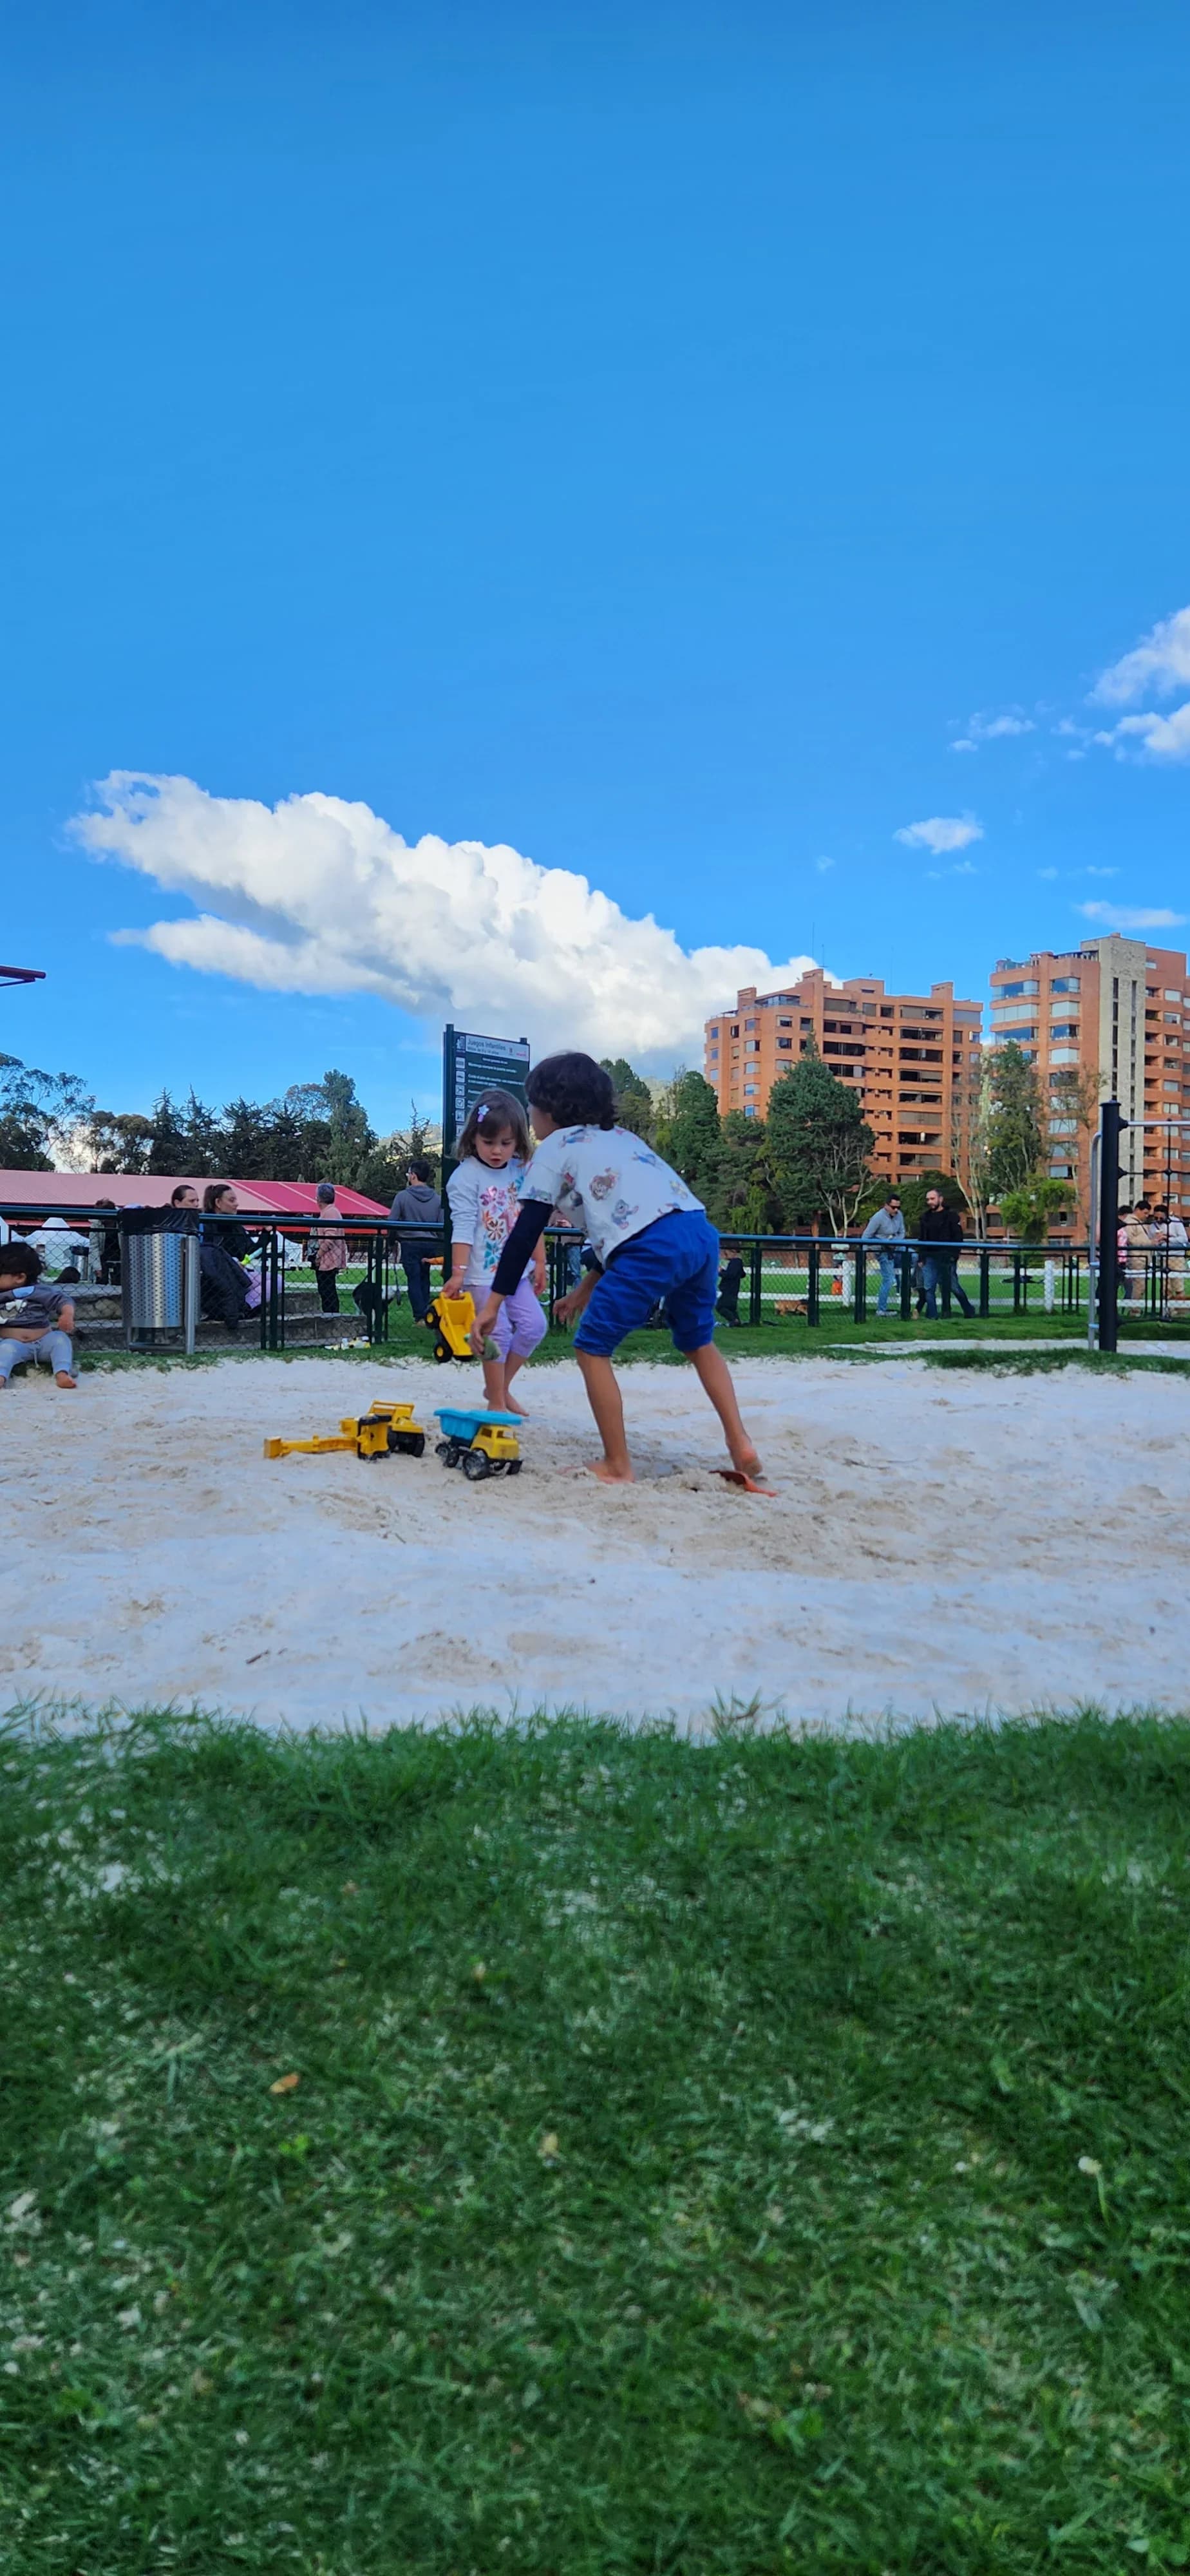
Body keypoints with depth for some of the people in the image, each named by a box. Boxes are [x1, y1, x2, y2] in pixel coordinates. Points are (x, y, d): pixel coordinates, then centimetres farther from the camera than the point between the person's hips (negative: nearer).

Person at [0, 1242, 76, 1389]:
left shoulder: (40, 1291, -2)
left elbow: (63, 1301, -4)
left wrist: (68, 1315, -23)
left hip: (43, 1341, 0)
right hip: (14, 1343, 0)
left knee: (60, 1338, -26)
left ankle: (62, 1374, -43)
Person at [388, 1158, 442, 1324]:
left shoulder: (403, 1196, -11)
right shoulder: (437, 1198, 0)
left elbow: (392, 1221, -7)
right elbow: (442, 1224, 2)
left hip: (410, 1243, -3)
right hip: (429, 1244, 4)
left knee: (414, 1279, 2)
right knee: (424, 1278, 16)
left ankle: (420, 1316, -2)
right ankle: (426, 1312, 17)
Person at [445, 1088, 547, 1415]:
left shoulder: (522, 1172, 6)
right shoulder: (466, 1176, -12)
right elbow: (463, 1227, -19)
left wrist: (539, 1262, 13)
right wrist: (458, 1272, -25)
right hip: (483, 1272, -6)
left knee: (533, 1325, 5)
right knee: (498, 1333, -4)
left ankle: (500, 1387, 23)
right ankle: (496, 1401, 11)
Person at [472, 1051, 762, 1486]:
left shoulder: (554, 1149, 14)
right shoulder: (619, 1136, 34)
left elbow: (525, 1235, 8)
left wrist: (492, 1305, 12)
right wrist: (586, 1289, 37)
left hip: (653, 1247, -7)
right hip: (699, 1231, 8)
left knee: (593, 1349, 9)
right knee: (698, 1342, 28)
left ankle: (617, 1466, 12)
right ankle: (740, 1444, 24)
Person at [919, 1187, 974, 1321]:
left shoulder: (951, 1215, -2)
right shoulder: (925, 1217, 14)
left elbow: (958, 1238, -7)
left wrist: (954, 1256, -16)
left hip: (947, 1258, -5)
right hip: (930, 1258, 5)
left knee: (954, 1287, 1)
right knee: (929, 1288, -1)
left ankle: (969, 1311, 19)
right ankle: (932, 1317, 3)